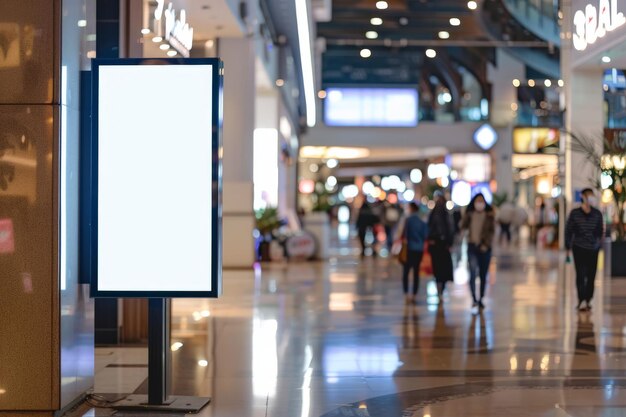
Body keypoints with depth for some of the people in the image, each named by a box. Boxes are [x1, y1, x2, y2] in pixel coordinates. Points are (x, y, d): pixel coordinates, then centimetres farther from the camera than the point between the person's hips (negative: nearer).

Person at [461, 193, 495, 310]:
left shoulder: (489, 215, 3)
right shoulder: (470, 214, 6)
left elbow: (491, 231, -3)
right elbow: (463, 226, -5)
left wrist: (486, 244, -13)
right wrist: (467, 216, -18)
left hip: (485, 248, 1)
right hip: (472, 246, 0)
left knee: (483, 275, 6)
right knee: (473, 273, -16)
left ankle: (481, 299, 18)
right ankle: (474, 299, -21)